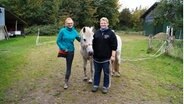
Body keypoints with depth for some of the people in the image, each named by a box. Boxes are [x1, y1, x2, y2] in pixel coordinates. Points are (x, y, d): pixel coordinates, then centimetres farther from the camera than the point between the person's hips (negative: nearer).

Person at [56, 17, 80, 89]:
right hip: (63, 50, -2)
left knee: (69, 67, 7)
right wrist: (63, 48, -19)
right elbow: (58, 41, -9)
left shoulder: (74, 31, -1)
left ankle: (66, 82, 20)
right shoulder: (62, 31, -11)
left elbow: (79, 39, 8)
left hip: (71, 51, 3)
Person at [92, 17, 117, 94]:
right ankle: (95, 85, 27)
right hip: (97, 57, 4)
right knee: (97, 72, 14)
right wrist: (92, 53, 12)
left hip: (106, 58, -4)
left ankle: (105, 87, 20)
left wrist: (113, 56, -14)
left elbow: (114, 46, -9)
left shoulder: (111, 33, -5)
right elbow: (93, 44, 15)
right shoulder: (97, 33, 9)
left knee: (106, 73, 7)